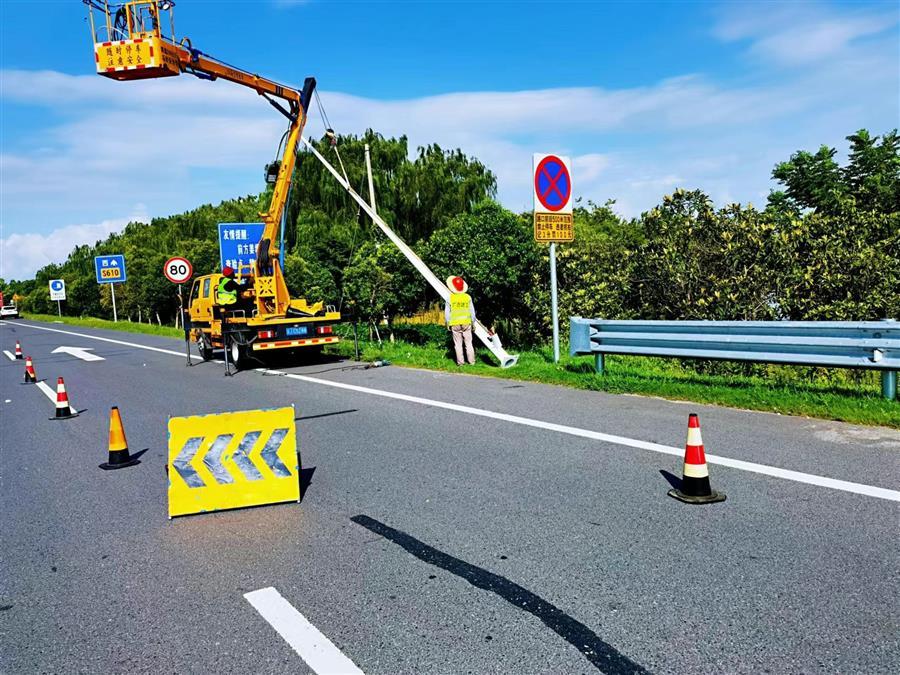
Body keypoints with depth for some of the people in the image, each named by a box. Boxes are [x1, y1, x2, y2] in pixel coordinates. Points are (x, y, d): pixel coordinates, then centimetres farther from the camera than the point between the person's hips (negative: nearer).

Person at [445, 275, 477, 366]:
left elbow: (447, 312, -2)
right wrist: (473, 322, 16)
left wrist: (448, 324, 9)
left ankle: (460, 361, 7)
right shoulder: (468, 297, -1)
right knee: (469, 343, 8)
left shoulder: (450, 298, -5)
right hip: (466, 323, 1)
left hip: (455, 324, -1)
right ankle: (471, 361, 10)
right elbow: (472, 312, 4)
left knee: (458, 344, 6)